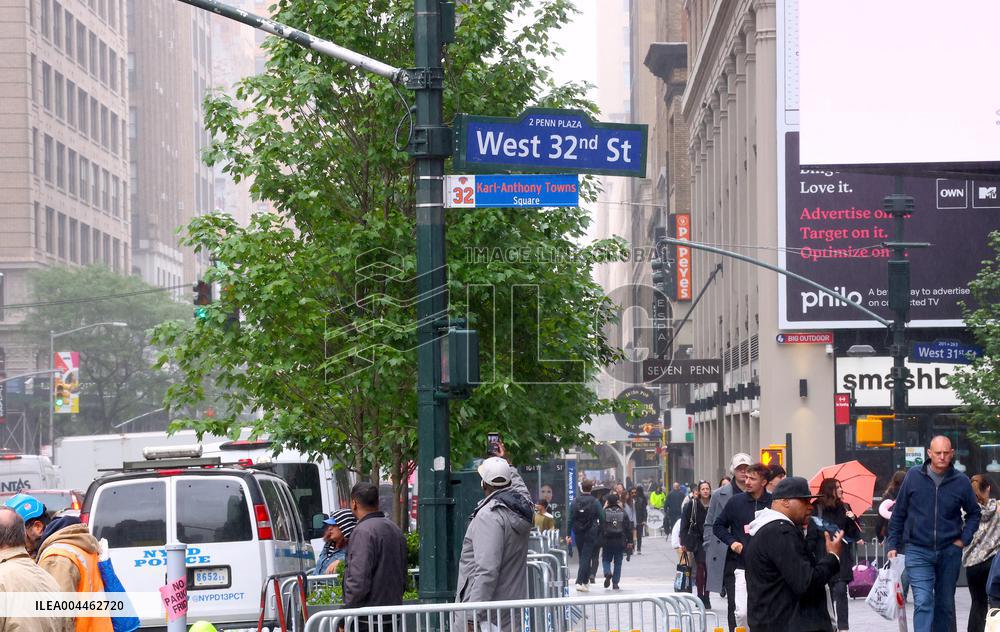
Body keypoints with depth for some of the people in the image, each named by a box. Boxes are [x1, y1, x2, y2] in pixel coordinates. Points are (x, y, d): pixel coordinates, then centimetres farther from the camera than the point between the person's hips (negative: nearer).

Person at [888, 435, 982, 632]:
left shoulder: (961, 481, -1)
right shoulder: (914, 476, -3)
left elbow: (974, 513, 14)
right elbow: (898, 513, 5)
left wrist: (964, 538, 1)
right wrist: (892, 544, 3)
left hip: (949, 552, 2)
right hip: (918, 551, -2)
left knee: (945, 604, 12)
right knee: (923, 602, -14)